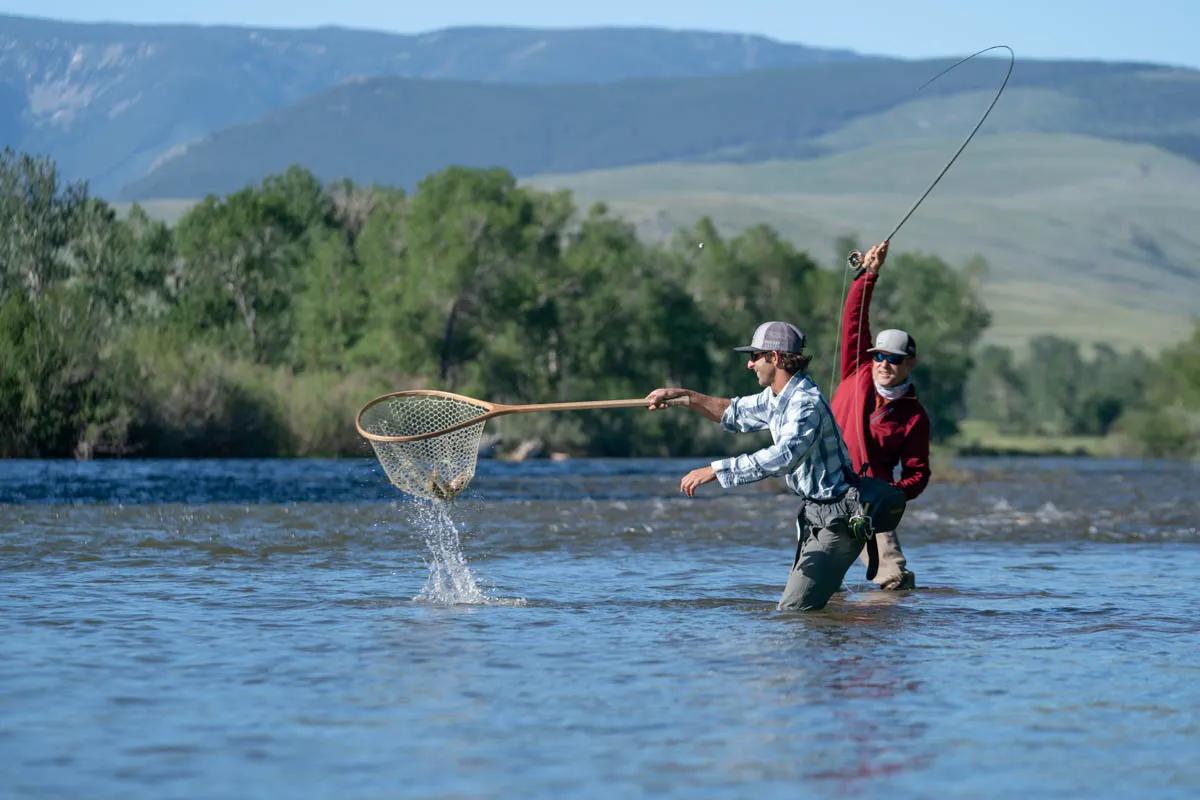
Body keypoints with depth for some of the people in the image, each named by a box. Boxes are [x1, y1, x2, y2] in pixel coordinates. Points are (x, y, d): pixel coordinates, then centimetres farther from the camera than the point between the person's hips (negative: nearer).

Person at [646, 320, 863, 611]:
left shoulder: (807, 404, -24)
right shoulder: (776, 398, 8)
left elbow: (781, 457, -38)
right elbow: (736, 413, 26)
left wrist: (715, 470, -40)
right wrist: (683, 396, 16)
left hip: (838, 518, -11)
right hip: (814, 513, 11)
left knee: (794, 609, -16)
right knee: (794, 604, 15)